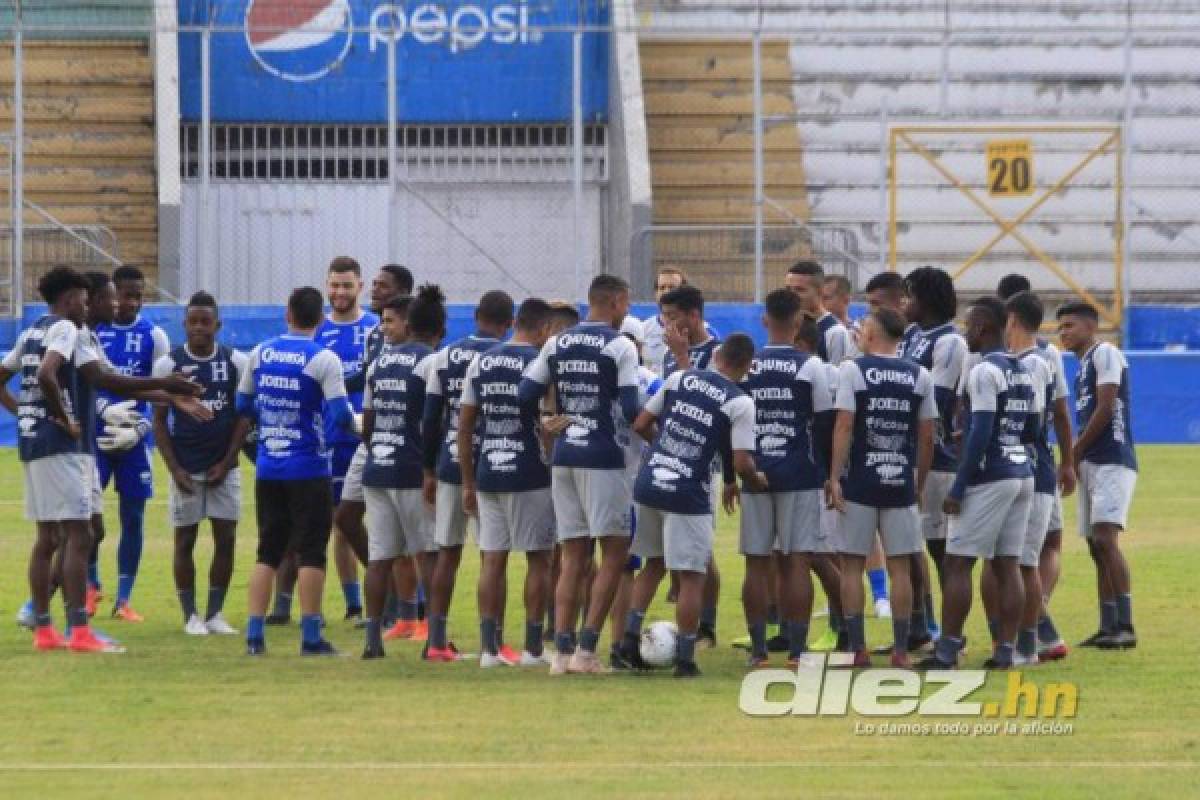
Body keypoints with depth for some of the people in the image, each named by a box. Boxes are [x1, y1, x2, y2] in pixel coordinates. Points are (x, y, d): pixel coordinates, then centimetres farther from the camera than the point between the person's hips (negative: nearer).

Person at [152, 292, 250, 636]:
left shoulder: (236, 362, 0)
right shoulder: (168, 365, -4)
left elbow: (243, 417, 4)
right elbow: (159, 420, 0)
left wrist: (226, 462, -4)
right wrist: (175, 469, -7)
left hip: (223, 467, 1)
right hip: (185, 468, -1)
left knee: (226, 538, 0)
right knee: (185, 539, 2)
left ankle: (215, 613, 10)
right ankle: (190, 615, 10)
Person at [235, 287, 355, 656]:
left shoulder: (261, 353, 2)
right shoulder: (323, 359, -12)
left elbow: (242, 405, 11)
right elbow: (341, 415, -17)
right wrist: (357, 422, 5)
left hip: (268, 469, 4)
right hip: (309, 470, -4)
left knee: (268, 551, 11)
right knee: (311, 553, 1)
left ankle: (254, 633, 7)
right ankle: (311, 637, 0)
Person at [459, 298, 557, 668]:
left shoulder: (480, 363, 9)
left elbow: (464, 426, 10)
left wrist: (468, 482, 16)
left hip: (488, 474, 5)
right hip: (530, 476, -5)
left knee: (492, 559, 7)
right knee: (538, 558, 4)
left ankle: (489, 647, 5)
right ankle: (532, 648, 4)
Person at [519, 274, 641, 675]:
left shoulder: (556, 344, 9)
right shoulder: (620, 346, -7)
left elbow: (525, 396, 6)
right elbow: (631, 409, -12)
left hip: (563, 457, 5)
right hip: (603, 458, -5)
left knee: (573, 555, 11)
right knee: (614, 551, 2)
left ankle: (562, 648, 4)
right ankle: (586, 648, -5)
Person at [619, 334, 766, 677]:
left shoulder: (678, 378, 5)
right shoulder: (740, 404, -7)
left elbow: (640, 425, 9)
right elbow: (742, 464, -12)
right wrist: (758, 482, 10)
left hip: (648, 484, 5)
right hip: (688, 495, -5)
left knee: (654, 563, 22)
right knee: (692, 575, 4)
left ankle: (630, 634, 13)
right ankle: (684, 658, 5)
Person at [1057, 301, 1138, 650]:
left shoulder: (1105, 354, -7)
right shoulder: (1084, 363, 21)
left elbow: (1105, 409, -14)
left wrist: (1073, 454, -8)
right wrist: (1075, 460, 7)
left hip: (1112, 461, -10)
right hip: (1092, 463, 10)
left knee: (1105, 539, -18)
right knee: (1096, 545, 9)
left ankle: (1125, 627, -21)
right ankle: (1109, 627, 12)